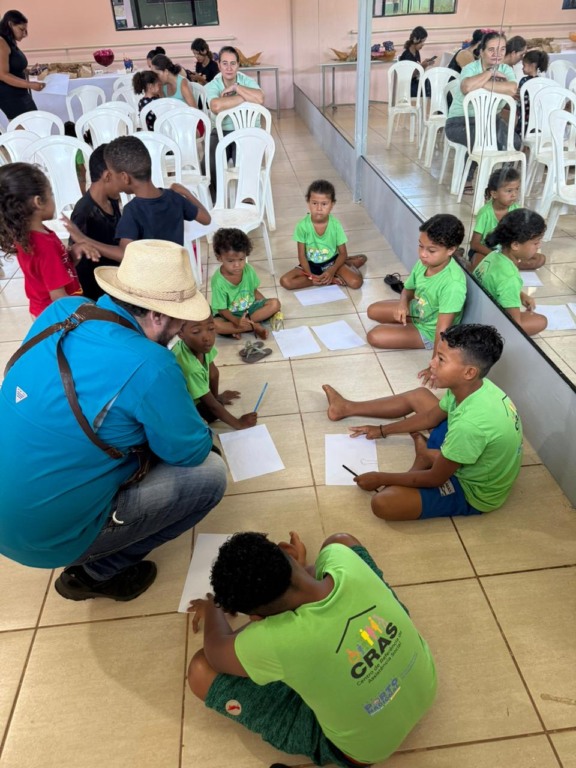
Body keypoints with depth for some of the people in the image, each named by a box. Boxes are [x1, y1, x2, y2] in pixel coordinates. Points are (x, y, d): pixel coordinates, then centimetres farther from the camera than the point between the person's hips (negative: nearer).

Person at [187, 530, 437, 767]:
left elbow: (216, 650, -13)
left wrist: (213, 609, 7)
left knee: (202, 669, -7)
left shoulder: (279, 641, -38)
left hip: (365, 747, -4)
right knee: (340, 540, 9)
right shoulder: (342, 558, -28)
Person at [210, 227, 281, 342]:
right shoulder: (218, 281, -22)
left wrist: (270, 309, -6)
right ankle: (254, 326, -24)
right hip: (230, 314, -4)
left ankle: (240, 328, -22)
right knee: (214, 324, -35)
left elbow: (254, 291, 5)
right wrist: (236, 321, -37)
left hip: (250, 307, 5)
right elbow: (222, 309, -19)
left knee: (275, 303, -15)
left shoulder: (248, 270, -8)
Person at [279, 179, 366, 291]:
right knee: (285, 281, -26)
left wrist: (332, 271, -25)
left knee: (356, 282, -27)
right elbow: (302, 255, -10)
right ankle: (331, 280, -20)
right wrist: (310, 275, -25)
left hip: (331, 262, -1)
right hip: (311, 264, 2)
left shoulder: (335, 225, -15)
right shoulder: (302, 226, -17)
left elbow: (343, 253, -8)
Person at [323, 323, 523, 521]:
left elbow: (436, 478, -25)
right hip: (471, 455, 8)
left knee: (382, 503, -24)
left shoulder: (471, 423, -39)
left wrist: (380, 478, -14)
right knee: (419, 396, 13)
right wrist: (382, 430, 14)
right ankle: (348, 408, 27)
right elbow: (431, 417, 6)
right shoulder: (474, 387, -13)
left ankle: (425, 456, 2)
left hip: (472, 492, -8)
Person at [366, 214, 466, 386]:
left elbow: (443, 328, -36)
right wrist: (403, 304, -20)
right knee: (373, 310, 13)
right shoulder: (424, 262, -16)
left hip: (429, 331, -7)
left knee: (375, 336, -15)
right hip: (416, 311, 8)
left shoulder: (452, 283, -38)